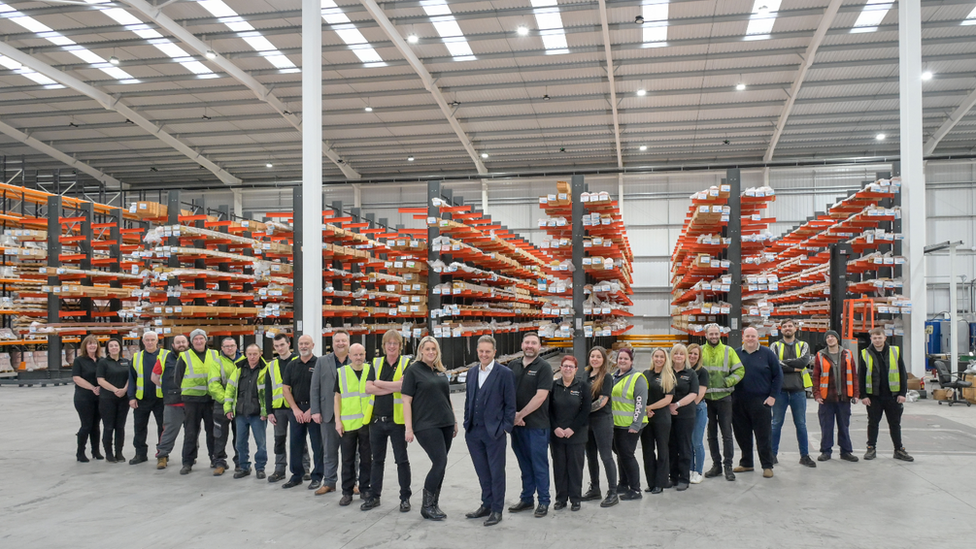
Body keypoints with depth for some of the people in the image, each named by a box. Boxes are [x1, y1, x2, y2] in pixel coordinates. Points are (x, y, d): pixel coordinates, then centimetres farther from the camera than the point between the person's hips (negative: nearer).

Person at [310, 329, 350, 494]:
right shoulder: (322, 361, 6)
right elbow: (315, 388, 5)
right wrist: (315, 411, -2)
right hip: (328, 413, 1)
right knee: (329, 450, 9)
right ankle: (329, 482, 20)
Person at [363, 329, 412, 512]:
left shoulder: (406, 363, -2)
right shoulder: (376, 363, 8)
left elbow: (403, 384, -20)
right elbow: (368, 388, -4)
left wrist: (379, 383, -10)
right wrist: (392, 388, -14)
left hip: (397, 419, -4)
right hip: (377, 419, 4)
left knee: (402, 460, 5)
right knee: (377, 460, 14)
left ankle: (405, 497, 17)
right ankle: (374, 496, 26)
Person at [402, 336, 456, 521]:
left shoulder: (441, 371, 14)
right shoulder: (413, 371, -3)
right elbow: (406, 400, -6)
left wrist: (454, 421, 20)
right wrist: (408, 428, -11)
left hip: (445, 423, 6)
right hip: (426, 425, -6)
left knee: (440, 465, 6)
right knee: (440, 462, -13)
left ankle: (433, 504, 18)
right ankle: (427, 506, 0)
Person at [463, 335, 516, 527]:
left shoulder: (505, 373, -7)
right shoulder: (472, 373, 11)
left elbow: (510, 403, -7)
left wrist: (506, 427, -11)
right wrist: (467, 424, 11)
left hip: (494, 432, -5)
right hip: (474, 432, 5)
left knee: (496, 472, 5)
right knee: (482, 472, 15)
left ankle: (497, 510, 16)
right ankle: (486, 505, 28)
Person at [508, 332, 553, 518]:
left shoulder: (544, 367, -7)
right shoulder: (513, 366, 8)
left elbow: (540, 396, -15)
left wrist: (520, 415, -13)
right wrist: (512, 415, -6)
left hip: (537, 425, -4)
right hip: (516, 424, 5)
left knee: (539, 464, 4)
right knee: (524, 464, 15)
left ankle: (543, 501, 15)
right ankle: (526, 499, 26)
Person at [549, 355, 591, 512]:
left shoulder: (583, 385, 0)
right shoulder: (554, 386, 5)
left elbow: (586, 410, -5)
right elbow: (549, 409, 4)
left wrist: (572, 428, -11)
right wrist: (555, 428, -9)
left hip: (576, 434, -2)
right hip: (557, 434, 2)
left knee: (575, 466, 3)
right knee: (559, 466, 6)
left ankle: (576, 498, 14)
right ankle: (561, 498, 16)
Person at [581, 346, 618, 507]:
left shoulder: (606, 377, -8)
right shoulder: (586, 375, 10)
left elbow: (602, 401, -15)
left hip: (602, 420, -7)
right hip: (587, 421, 7)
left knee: (606, 456, -3)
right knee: (590, 456, 13)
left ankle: (613, 493, 3)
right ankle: (594, 489, 26)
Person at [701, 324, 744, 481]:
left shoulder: (728, 351, 2)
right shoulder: (700, 351, 4)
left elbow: (740, 370, 2)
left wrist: (728, 381, -11)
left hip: (723, 397, -1)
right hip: (706, 398, 1)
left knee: (727, 433, 0)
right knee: (711, 433, 9)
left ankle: (728, 466, 7)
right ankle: (716, 464, 18)